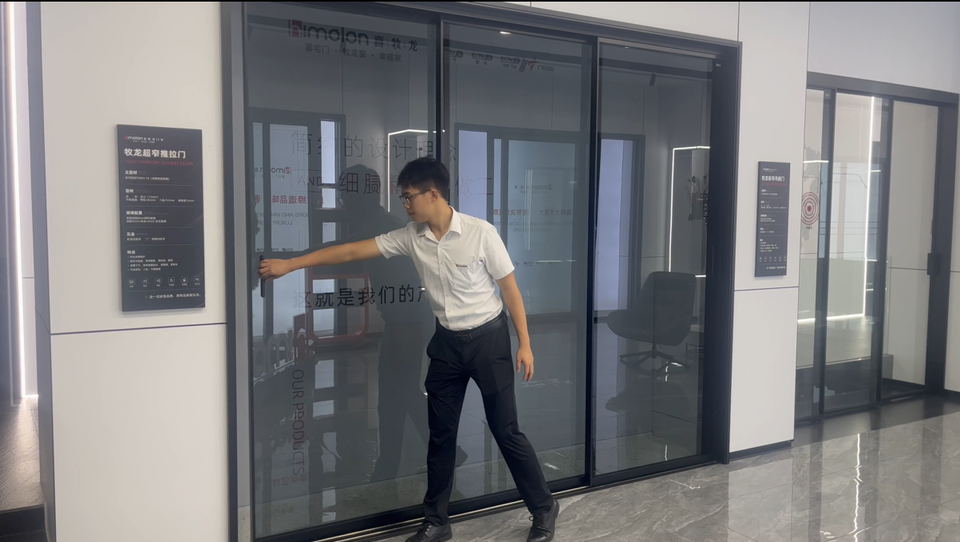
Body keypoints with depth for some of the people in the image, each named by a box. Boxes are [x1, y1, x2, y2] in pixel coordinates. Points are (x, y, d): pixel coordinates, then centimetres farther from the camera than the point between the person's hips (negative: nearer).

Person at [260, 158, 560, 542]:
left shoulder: (480, 233, -15)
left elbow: (510, 288, -8)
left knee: (506, 430, 0)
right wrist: (289, 265, -1)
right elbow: (352, 251, -2)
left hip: (488, 338, -5)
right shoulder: (410, 238, -4)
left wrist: (524, 344, -9)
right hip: (447, 343, 5)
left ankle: (544, 509, 19)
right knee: (440, 434, 9)